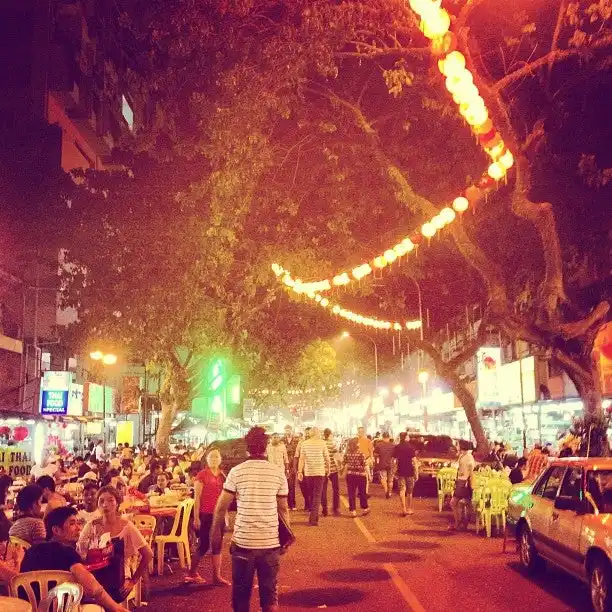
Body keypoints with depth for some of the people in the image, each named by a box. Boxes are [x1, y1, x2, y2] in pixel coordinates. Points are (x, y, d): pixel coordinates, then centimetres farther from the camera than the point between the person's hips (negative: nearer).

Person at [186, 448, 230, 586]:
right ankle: (191, 573, 14)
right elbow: (197, 497, -9)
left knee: (217, 545, 8)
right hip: (205, 515, -5)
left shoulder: (222, 476, 10)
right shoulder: (202, 475, -6)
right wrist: (196, 517, -13)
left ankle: (217, 576, 14)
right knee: (204, 545, -1)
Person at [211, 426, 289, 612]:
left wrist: (216, 534, 9)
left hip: (243, 542, -1)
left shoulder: (236, 472, -5)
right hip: (271, 543, 1)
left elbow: (221, 507, -3)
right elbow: (283, 509, 4)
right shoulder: (278, 473, -1)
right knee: (270, 594, 10)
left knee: (241, 594, 13)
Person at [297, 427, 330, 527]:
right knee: (317, 496, -1)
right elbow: (327, 458, -1)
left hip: (308, 472, 3)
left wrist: (299, 471, -3)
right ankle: (313, 519, -10)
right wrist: (328, 468, 14)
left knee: (311, 496, 17)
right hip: (319, 472, -3)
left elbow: (301, 458, -4)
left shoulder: (305, 443, 0)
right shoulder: (322, 443, -6)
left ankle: (314, 516, 28)